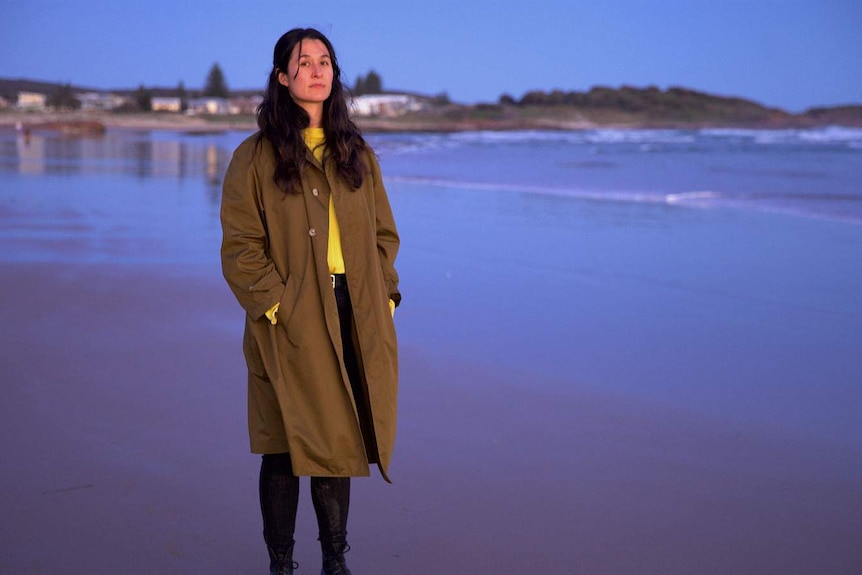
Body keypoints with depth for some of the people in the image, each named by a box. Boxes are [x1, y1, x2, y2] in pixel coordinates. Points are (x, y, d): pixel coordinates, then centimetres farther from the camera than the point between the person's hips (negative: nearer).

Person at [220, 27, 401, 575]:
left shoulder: (358, 154, 13)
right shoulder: (255, 157, -1)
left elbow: (383, 234, 16)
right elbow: (240, 247, -5)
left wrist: (385, 295, 4)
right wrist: (274, 303, -14)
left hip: (353, 323, 4)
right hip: (290, 325, -4)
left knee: (338, 443, 10)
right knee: (287, 448, 1)